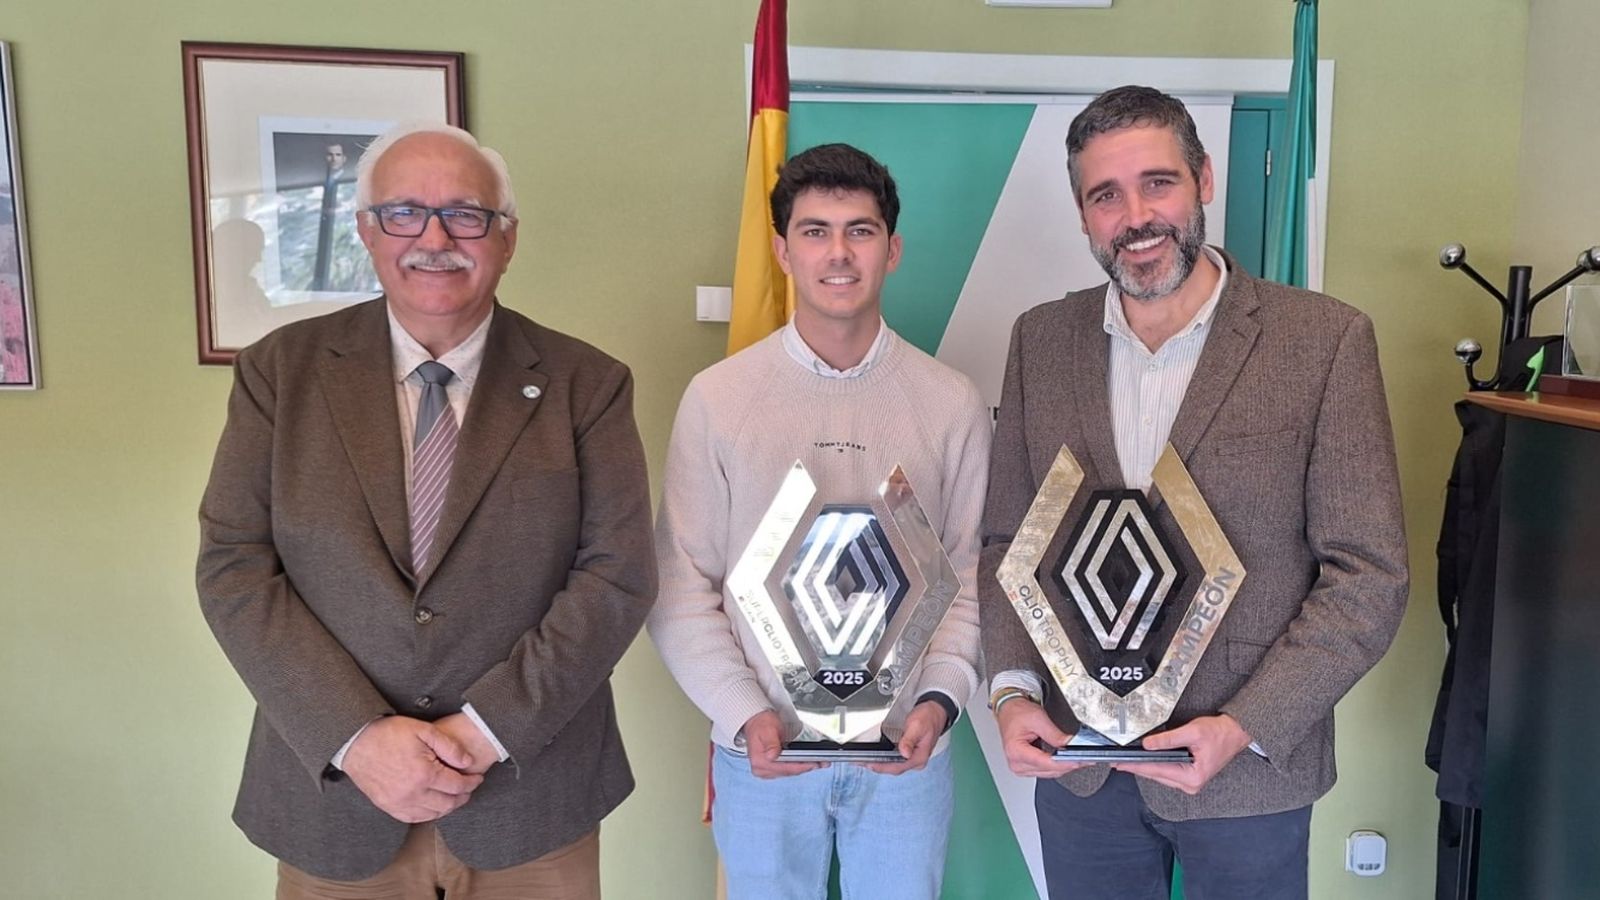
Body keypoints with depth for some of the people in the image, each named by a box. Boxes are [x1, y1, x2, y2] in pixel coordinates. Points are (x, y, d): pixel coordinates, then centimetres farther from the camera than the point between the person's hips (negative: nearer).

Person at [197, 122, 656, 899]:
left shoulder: (586, 384, -3)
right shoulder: (280, 370, 0)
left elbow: (618, 573, -7)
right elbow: (233, 566, -4)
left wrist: (488, 729, -15)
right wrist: (357, 738, -14)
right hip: (334, 793, 1)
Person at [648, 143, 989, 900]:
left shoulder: (950, 403, -2)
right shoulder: (716, 398, -5)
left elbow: (972, 576, 0)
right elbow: (680, 586, -4)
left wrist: (939, 699, -12)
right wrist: (745, 716, -13)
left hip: (906, 750, 1)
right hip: (761, 751, 0)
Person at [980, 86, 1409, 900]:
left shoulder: (1326, 341, -9)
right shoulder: (1040, 341, 0)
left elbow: (1368, 575, -9)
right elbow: (1005, 541, 5)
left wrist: (1244, 728, -18)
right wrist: (1012, 689, -9)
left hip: (1250, 767, -2)